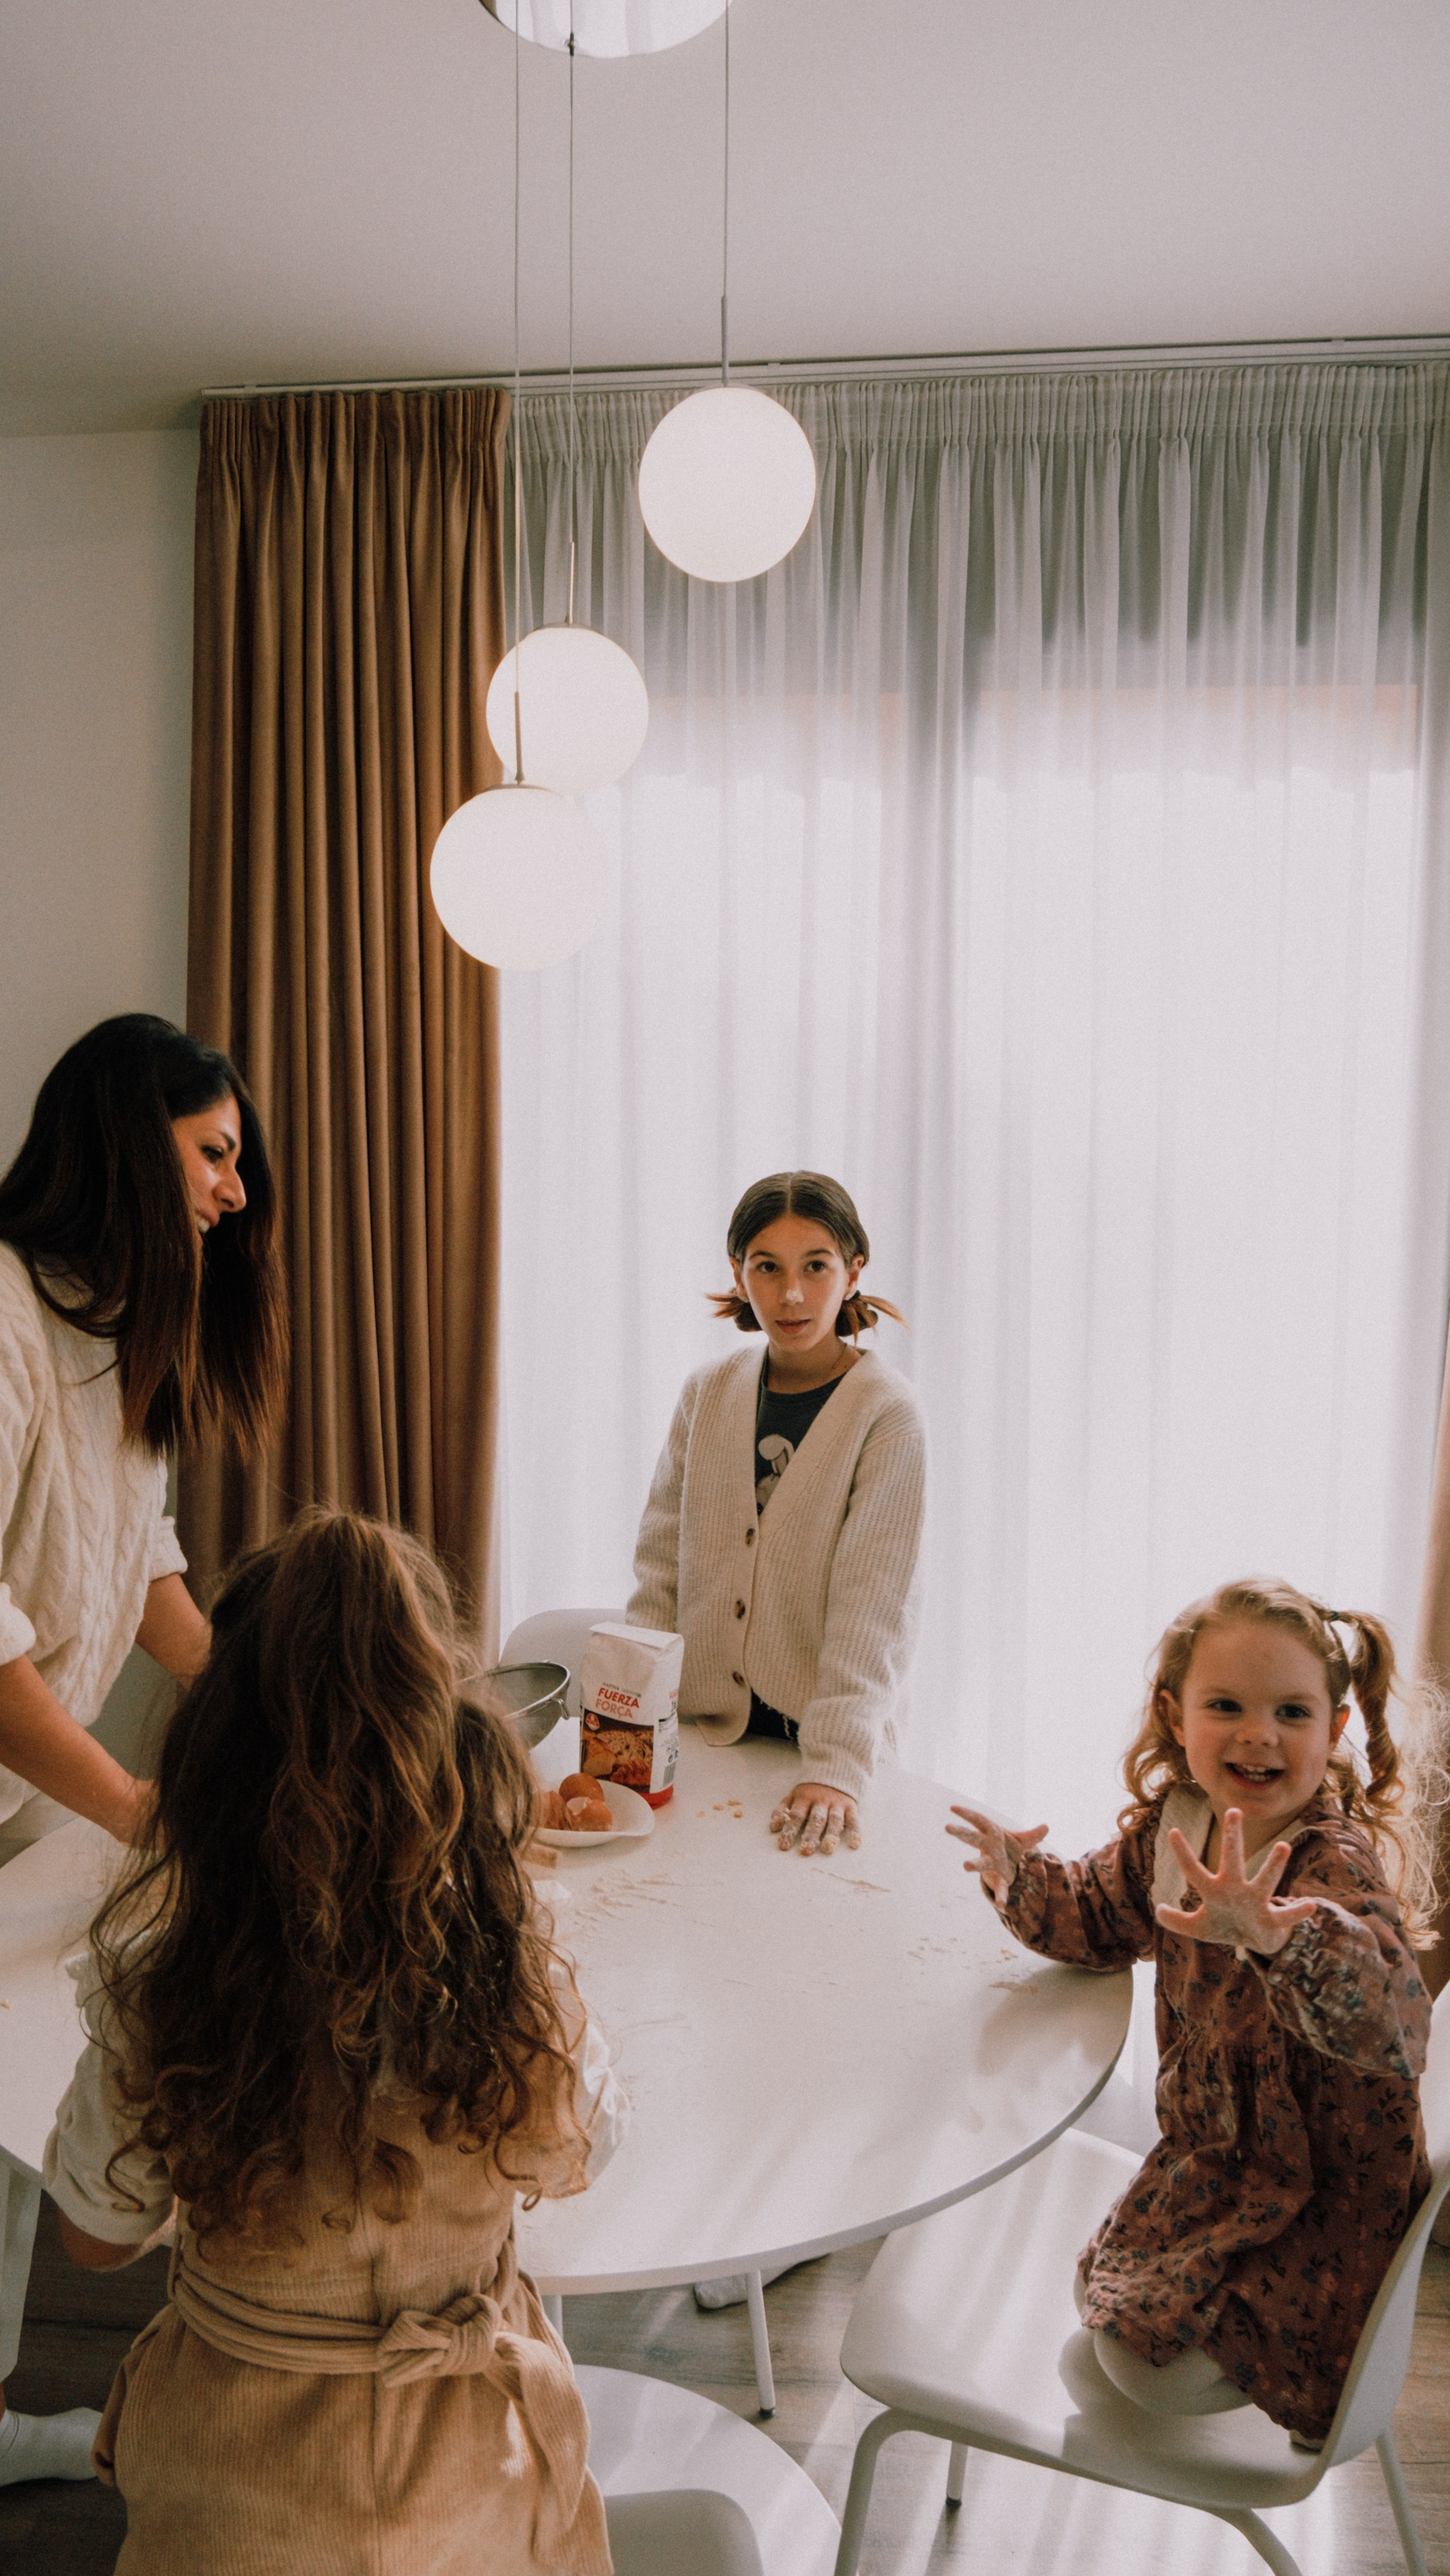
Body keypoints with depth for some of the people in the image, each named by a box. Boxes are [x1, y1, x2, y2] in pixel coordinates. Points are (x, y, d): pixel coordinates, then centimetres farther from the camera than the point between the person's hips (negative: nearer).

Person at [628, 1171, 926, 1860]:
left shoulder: (886, 1414, -12)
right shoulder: (708, 1395, 2)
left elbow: (872, 1605, -19)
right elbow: (661, 1567, 4)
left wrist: (835, 1769, -27)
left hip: (815, 1739, -3)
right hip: (704, 1728, 4)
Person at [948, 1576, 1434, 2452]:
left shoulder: (1335, 1865, -33)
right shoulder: (1172, 1822, -10)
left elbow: (1391, 2022, -50)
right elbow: (1104, 1914, 9)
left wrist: (1278, 1937, -70)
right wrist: (1022, 1877, -13)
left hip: (1321, 2185, -7)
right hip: (1213, 2149, 7)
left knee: (1147, 2365, -6)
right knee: (1101, 2293, 19)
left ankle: (1303, 2372, 20)